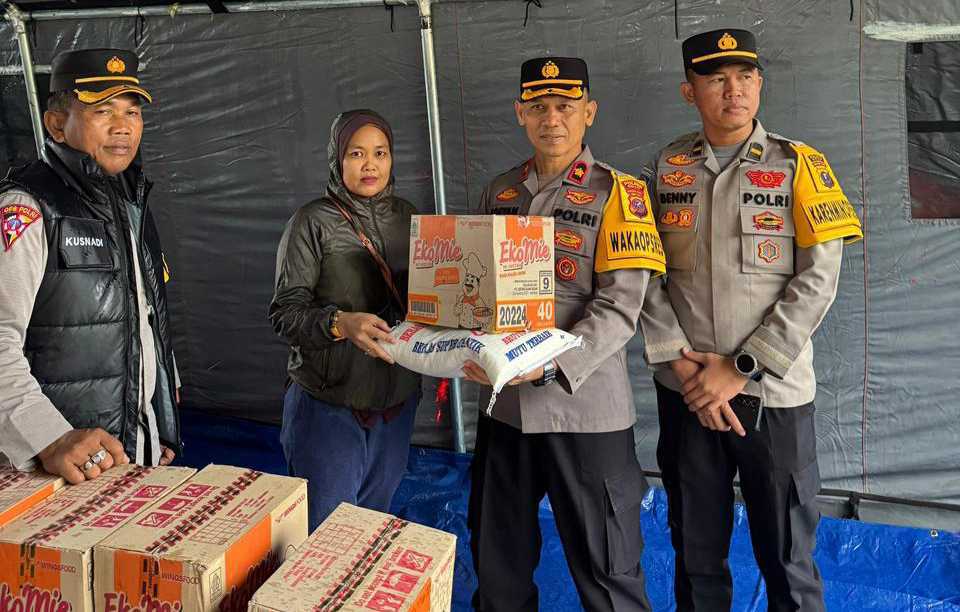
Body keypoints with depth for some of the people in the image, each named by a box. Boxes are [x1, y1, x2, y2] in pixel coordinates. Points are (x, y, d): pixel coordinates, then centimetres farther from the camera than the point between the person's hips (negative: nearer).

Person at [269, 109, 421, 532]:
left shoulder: (407, 217, 8)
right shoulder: (312, 223, -7)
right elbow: (284, 313, -12)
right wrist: (340, 323, -29)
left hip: (397, 400, 5)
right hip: (330, 405, -5)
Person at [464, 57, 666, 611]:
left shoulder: (617, 192, -6)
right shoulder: (500, 193, 10)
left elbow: (620, 307, -15)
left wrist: (549, 366, -27)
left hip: (584, 408, -5)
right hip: (503, 404, 5)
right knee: (498, 562, 18)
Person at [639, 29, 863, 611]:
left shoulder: (798, 165, -2)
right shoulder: (666, 169, 5)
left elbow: (818, 280, -9)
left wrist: (742, 369, -14)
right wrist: (681, 362, -10)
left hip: (773, 392, -2)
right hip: (686, 390, 2)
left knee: (787, 556, 8)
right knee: (695, 547, 15)